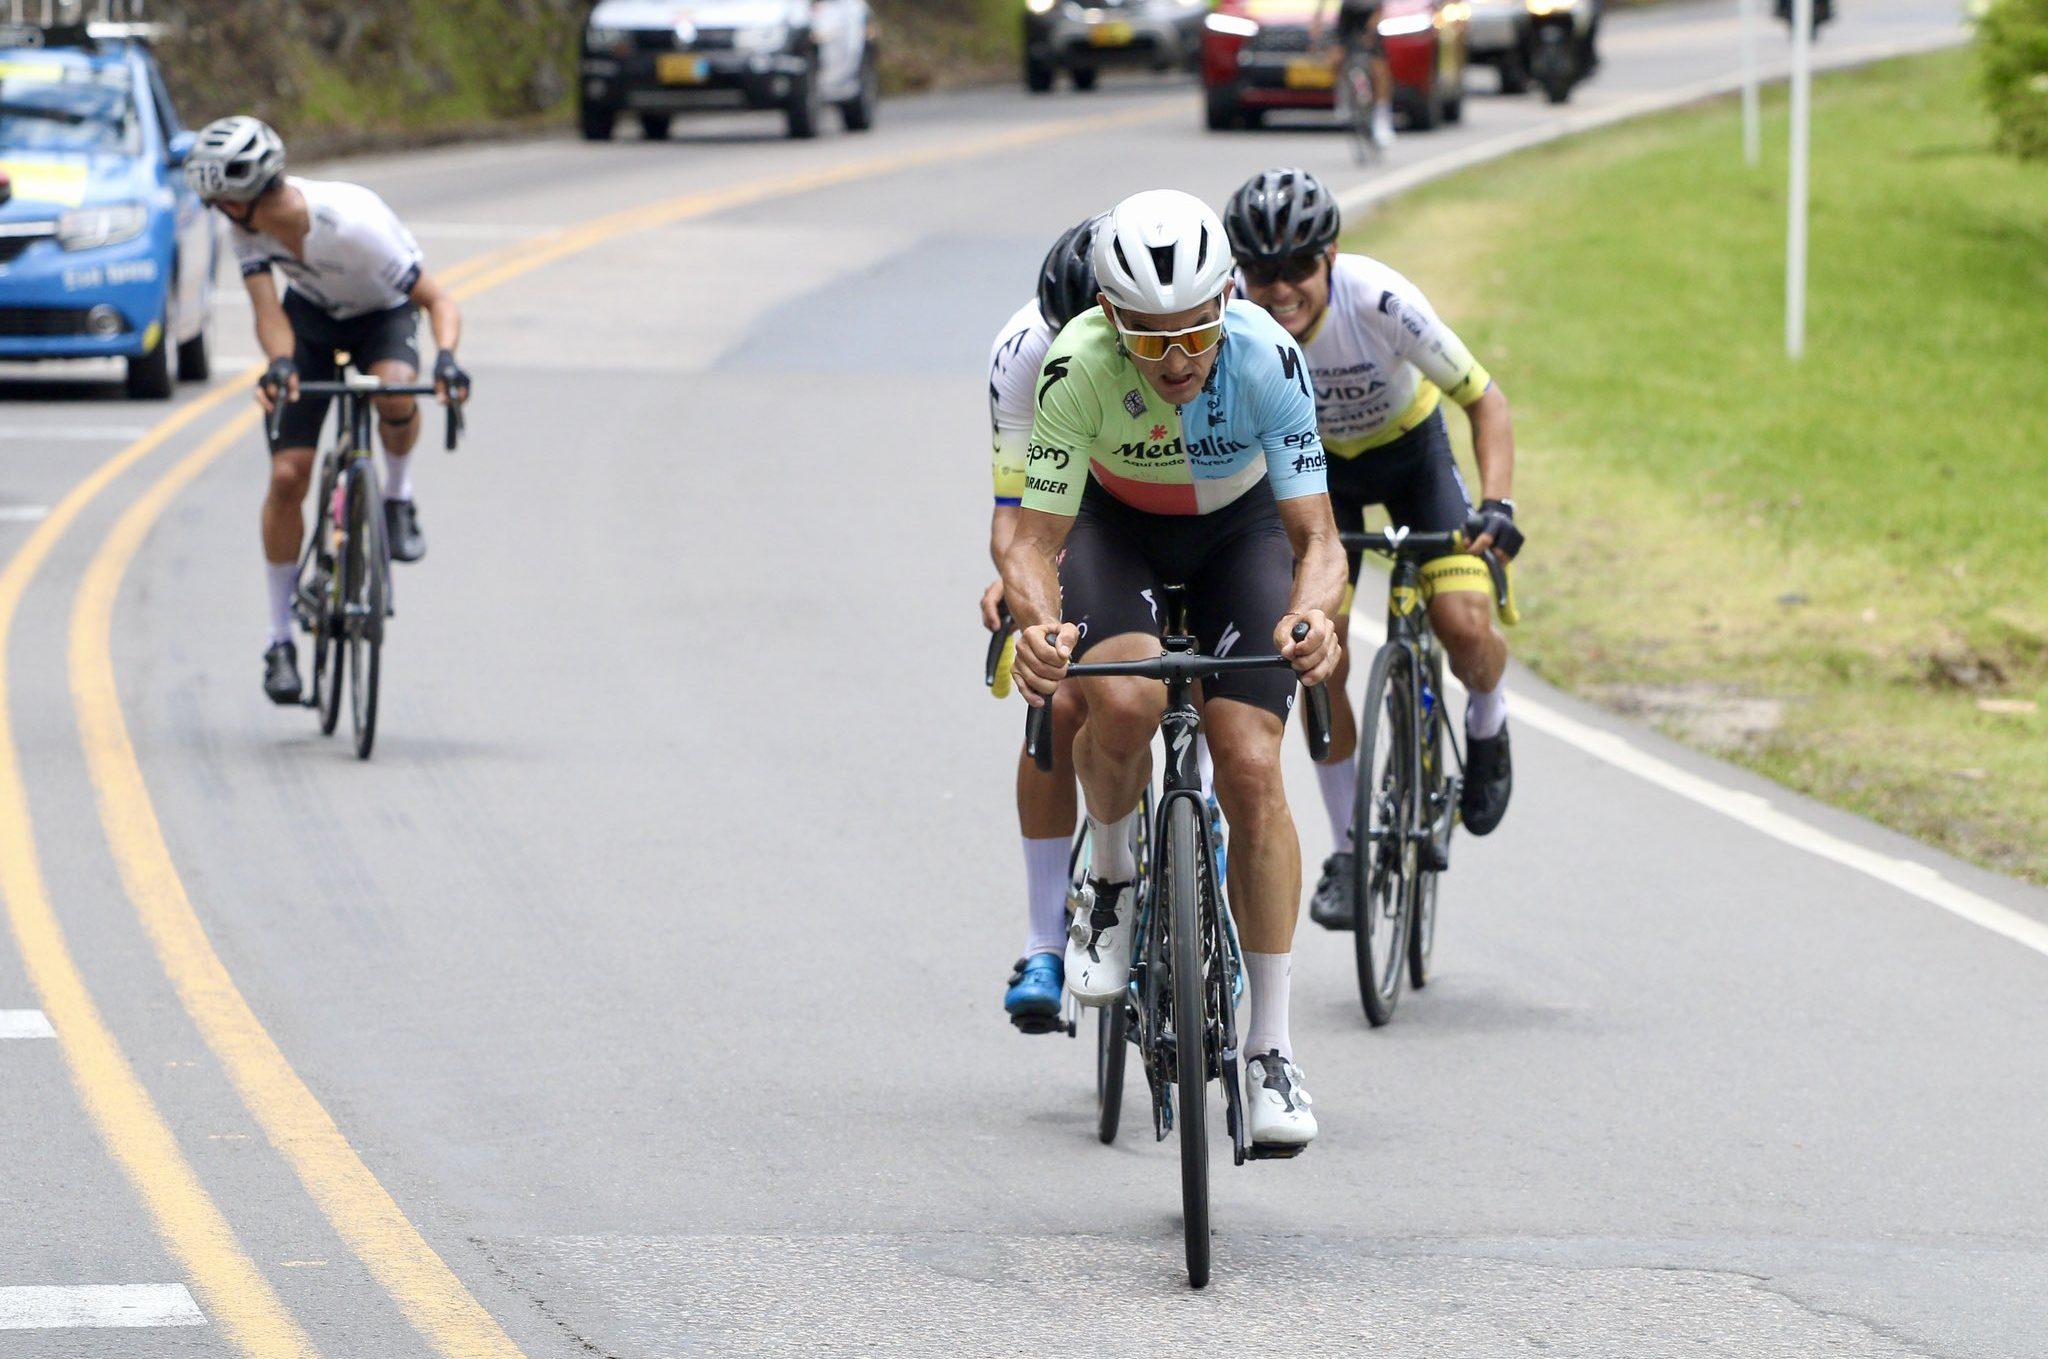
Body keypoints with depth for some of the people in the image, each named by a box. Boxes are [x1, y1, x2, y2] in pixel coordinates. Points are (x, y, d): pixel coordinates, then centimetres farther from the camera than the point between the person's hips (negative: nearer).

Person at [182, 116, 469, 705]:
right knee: (287, 475, -7)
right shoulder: (247, 226, -25)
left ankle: (398, 500, -7)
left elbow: (438, 299, -32)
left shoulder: (353, 221, -38)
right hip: (311, 318, 3)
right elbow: (268, 310, -29)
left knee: (396, 392, -39)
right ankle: (280, 640, 5)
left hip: (383, 316, -3)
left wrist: (446, 359, -51)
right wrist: (279, 364, -51)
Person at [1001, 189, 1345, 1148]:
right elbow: (1035, 540, -31)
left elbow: (1315, 537, -32)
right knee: (1123, 701, -31)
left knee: (1252, 769, -13)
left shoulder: (1267, 359, -34)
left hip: (1240, 529, 0)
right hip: (1116, 527, 0)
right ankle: (1111, 881, 0)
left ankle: (1271, 1050, -5)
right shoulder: (1077, 369, -34)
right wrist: (1036, 619, -53)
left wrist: (1311, 611, -55)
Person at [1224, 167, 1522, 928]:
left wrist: (1497, 505, -38)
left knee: (1464, 627, -20)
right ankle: (1347, 849, 5)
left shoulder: (1380, 303, -35)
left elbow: (1485, 403, -26)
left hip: (1411, 451, -2)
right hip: (1315, 464, 2)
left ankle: (1487, 723, 16)